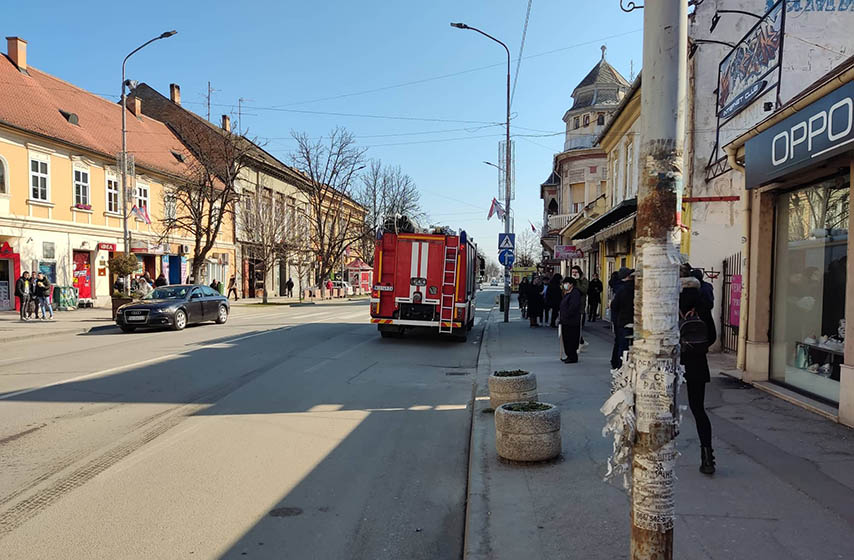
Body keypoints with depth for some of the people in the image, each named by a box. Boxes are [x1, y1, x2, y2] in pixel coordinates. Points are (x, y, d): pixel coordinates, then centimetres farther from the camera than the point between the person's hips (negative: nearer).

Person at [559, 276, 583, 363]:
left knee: (571, 340, -6)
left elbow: (573, 307, -22)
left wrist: (566, 316, -18)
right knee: (566, 339, 13)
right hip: (565, 321, 10)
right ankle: (569, 356, 22)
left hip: (572, 322, -10)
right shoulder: (567, 293, 19)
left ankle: (573, 357, 0)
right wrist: (562, 318, 16)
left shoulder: (575, 293, -13)